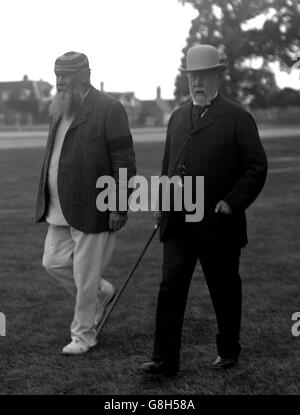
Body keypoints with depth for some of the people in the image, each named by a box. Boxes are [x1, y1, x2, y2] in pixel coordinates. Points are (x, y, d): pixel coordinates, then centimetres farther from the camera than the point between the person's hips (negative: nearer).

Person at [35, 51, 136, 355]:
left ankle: (83, 335, 18)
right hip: (59, 211, 7)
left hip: (92, 210, -7)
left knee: (85, 275, 1)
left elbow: (124, 162, -13)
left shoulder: (109, 109, -12)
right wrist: (46, 201, 15)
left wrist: (119, 207, -16)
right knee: (53, 262, 10)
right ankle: (101, 294, 33)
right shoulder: (59, 109, 11)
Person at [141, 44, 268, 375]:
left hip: (217, 224, -4)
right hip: (178, 223, 4)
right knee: (170, 288, -3)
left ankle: (228, 351, 28)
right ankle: (165, 360, -1)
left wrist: (232, 202, -14)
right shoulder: (178, 117, 13)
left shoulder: (236, 118, -5)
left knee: (224, 291, 10)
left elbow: (256, 167, -7)